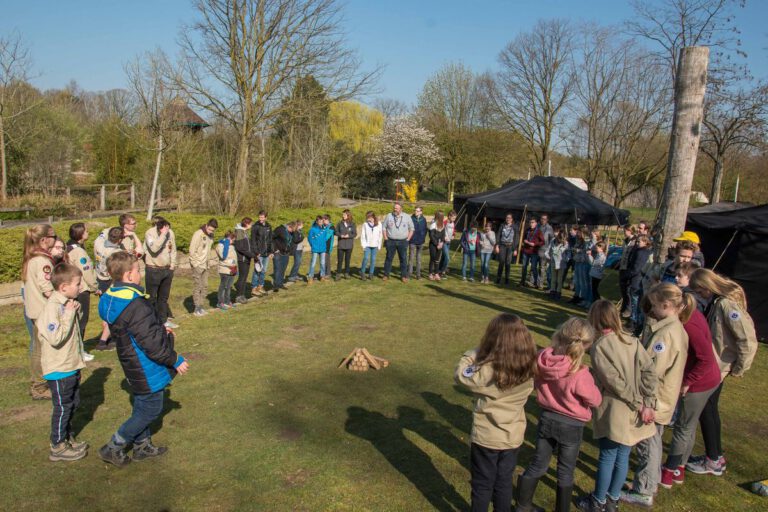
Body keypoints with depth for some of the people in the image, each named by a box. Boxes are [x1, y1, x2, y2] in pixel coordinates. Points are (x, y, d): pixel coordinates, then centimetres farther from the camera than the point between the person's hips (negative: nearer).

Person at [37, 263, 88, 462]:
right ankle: (58, 447, 19)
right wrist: (69, 314, -26)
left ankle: (67, 437, 37)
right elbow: (55, 338, -29)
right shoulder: (52, 307, -23)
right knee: (62, 407, 4)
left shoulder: (67, 304, 5)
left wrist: (75, 312, -1)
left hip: (72, 365, 9)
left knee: (73, 403, 20)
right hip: (59, 369, -9)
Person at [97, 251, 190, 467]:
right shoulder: (135, 305, -30)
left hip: (133, 366, 9)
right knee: (151, 409, 7)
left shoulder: (112, 298, 1)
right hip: (147, 370, -9)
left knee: (142, 406, 23)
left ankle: (142, 445, 37)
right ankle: (113, 448, 16)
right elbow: (151, 342, -28)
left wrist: (159, 329, 11)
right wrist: (175, 360, -16)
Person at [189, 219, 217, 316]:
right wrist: (195, 264, -15)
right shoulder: (198, 234, -15)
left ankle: (202, 307, 19)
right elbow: (192, 250, -16)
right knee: (197, 286, -2)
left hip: (205, 265, 7)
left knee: (205, 286, 10)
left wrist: (207, 262, 7)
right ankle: (197, 309, 5)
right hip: (197, 265, -7)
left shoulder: (211, 235, 7)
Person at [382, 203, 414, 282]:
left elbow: (411, 228, 8)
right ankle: (386, 274, 13)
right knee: (389, 258, 4)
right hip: (390, 241, 0)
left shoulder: (407, 217, 2)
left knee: (403, 259, 4)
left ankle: (404, 276, 12)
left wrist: (408, 239, 1)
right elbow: (384, 227, 8)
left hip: (403, 241, 0)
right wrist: (385, 238, 1)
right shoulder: (389, 216, 3)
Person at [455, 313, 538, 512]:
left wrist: (474, 353, -6)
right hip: (513, 437, 4)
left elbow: (460, 374, -13)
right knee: (504, 482, 24)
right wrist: (482, 356, -5)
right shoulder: (528, 369, -14)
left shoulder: (487, 371, -29)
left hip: (486, 438, -4)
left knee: (482, 484, 17)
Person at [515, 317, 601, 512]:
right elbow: (595, 400, -13)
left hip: (546, 418, 5)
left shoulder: (541, 359, -16)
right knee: (566, 472, 17)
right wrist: (590, 383, 3)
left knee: (538, 465, 20)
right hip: (571, 426, -4)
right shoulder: (579, 375, -31)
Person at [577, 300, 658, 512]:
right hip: (633, 412, 5)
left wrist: (638, 403, -10)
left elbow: (615, 381, -19)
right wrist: (647, 404, -7)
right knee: (623, 456, 16)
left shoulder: (599, 346, -14)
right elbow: (650, 371, -5)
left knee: (607, 457, 10)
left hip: (613, 412, -5)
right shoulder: (632, 341, 1)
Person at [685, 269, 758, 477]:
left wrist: (738, 370, -13)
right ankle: (717, 455, 36)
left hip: (718, 368, -9)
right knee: (710, 409, 19)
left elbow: (748, 341, -24)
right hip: (713, 365, 9)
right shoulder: (716, 302, 3)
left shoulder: (727, 305, -24)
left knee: (706, 410, 5)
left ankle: (713, 461, 22)